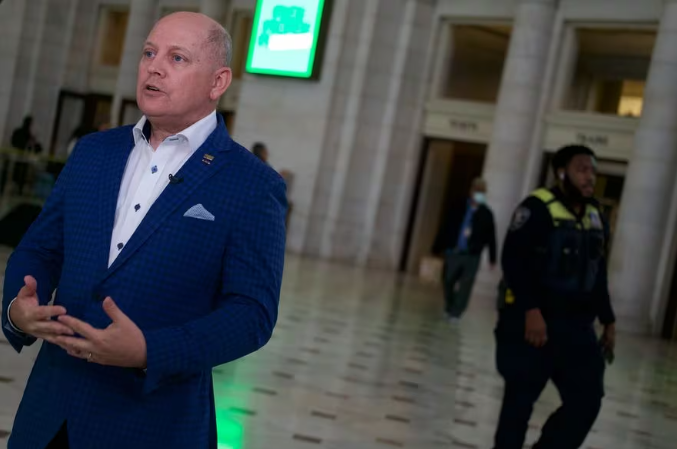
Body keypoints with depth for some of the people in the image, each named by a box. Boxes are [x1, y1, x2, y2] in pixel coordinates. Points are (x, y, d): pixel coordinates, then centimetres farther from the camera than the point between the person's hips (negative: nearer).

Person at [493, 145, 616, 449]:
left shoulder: (596, 218, 14)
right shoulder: (538, 208, -9)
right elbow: (513, 260, -18)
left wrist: (608, 322, 18)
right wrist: (531, 310, -25)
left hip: (576, 327, 7)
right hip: (529, 321, -7)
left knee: (587, 401, 0)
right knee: (520, 401, 1)